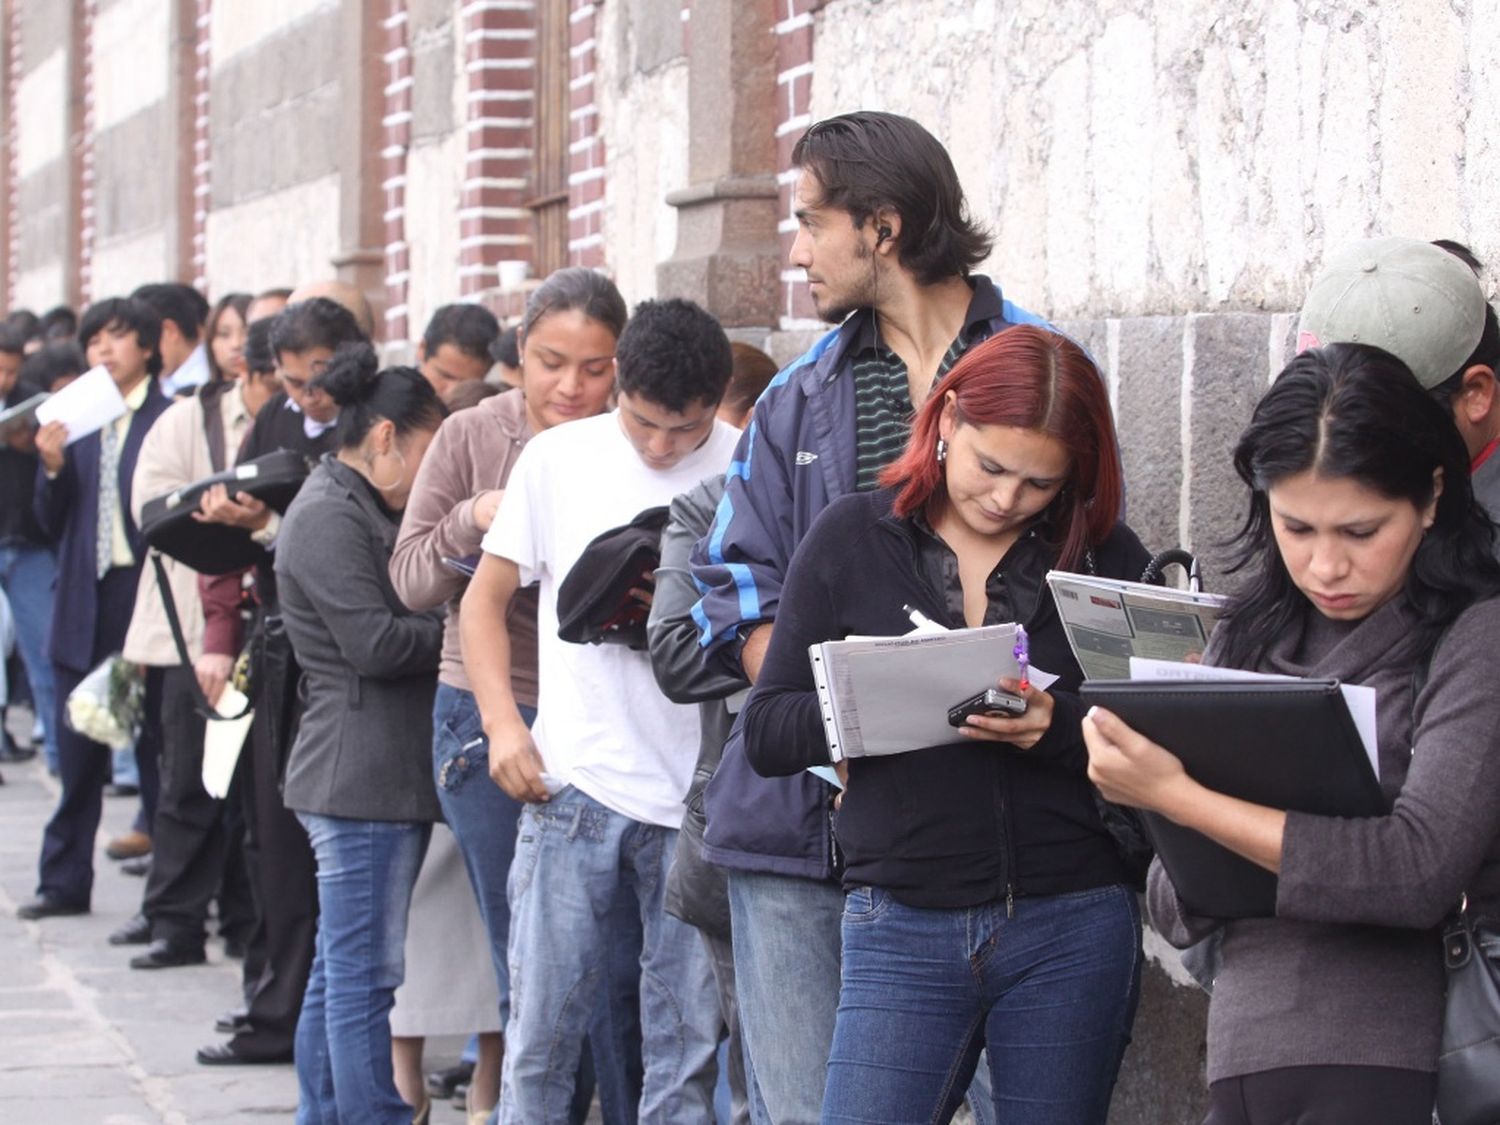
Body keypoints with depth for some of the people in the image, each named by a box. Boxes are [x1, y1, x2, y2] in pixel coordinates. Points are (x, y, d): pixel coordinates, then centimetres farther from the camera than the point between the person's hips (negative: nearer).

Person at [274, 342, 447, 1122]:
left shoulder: (360, 510, 20)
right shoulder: (331, 517, -13)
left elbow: (398, 623, 20)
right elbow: (375, 644, -19)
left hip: (383, 773, 11)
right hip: (363, 776, -11)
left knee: (340, 972, 14)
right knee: (364, 977, -8)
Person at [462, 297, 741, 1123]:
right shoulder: (560, 457, 4)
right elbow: (485, 598, 11)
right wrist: (503, 723, -2)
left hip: (698, 797, 0)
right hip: (573, 781, 1)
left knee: (688, 1039, 5)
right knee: (542, 1023, 1)